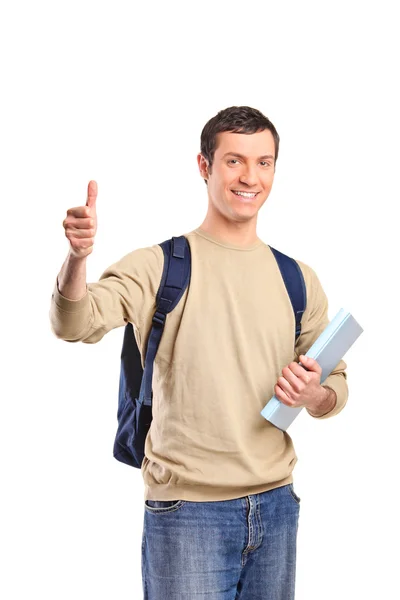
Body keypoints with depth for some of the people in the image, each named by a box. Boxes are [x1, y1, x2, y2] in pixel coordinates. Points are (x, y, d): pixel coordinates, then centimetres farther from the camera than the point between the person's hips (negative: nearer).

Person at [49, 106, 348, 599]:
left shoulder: (298, 280, 8)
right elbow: (74, 324, -20)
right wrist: (77, 256, -40)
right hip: (186, 508, -4)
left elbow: (337, 387, 14)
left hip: (275, 504, 5)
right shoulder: (159, 267, -5)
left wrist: (314, 395, -9)